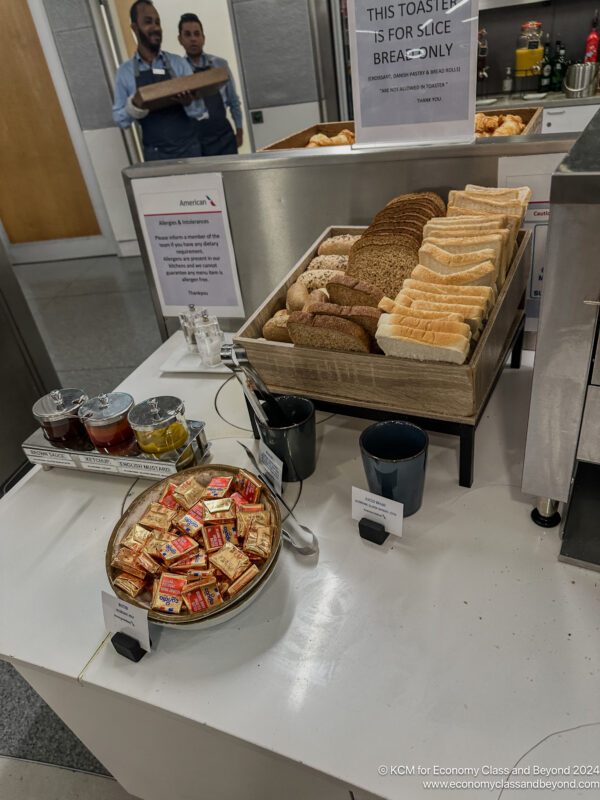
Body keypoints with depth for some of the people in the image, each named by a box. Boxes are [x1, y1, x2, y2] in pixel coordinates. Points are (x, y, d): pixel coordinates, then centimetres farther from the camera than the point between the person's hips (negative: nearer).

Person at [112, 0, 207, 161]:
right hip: (155, 154, 0)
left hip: (188, 149, 0)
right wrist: (133, 107, -15)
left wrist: (189, 103, -21)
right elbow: (119, 119, 5)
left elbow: (200, 111, 2)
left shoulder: (178, 63, 3)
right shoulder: (125, 71, 4)